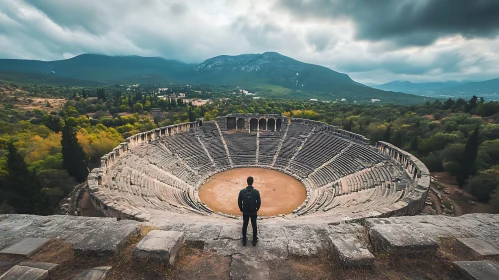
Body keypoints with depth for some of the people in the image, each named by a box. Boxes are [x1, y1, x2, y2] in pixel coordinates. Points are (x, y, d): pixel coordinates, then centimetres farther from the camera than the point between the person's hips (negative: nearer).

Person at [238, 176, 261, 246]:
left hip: (245, 212, 1)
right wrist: (256, 209, 8)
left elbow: (239, 202, -7)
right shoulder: (256, 191, -16)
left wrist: (241, 209, 9)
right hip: (253, 212, 0)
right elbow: (259, 202, -10)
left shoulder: (242, 191, -14)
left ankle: (244, 241, 29)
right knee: (254, 226, 17)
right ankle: (254, 241, 30)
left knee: (244, 226, 17)